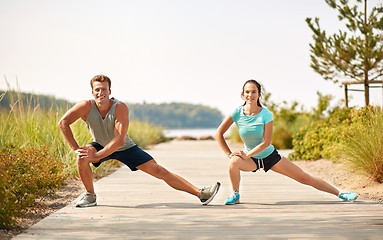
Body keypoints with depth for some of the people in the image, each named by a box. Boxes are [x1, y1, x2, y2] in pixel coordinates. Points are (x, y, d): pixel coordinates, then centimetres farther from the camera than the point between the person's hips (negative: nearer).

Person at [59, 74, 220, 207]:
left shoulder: (120, 108, -30)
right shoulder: (87, 106, -24)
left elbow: (119, 140, -33)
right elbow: (63, 122, -20)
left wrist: (96, 156, -36)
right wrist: (75, 148, -26)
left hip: (125, 148, -1)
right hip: (100, 146, 1)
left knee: (158, 170, -8)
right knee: (82, 156, -32)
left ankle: (200, 193, -7)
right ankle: (90, 196, -8)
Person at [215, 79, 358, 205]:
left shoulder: (265, 114, -19)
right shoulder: (237, 113, -15)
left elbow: (266, 142, -18)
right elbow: (219, 133, -9)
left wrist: (247, 154, -24)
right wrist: (229, 154, -15)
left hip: (270, 155, -1)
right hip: (251, 159, 1)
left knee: (303, 177, -1)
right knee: (234, 162, -34)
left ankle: (340, 194, 10)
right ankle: (235, 194, -9)